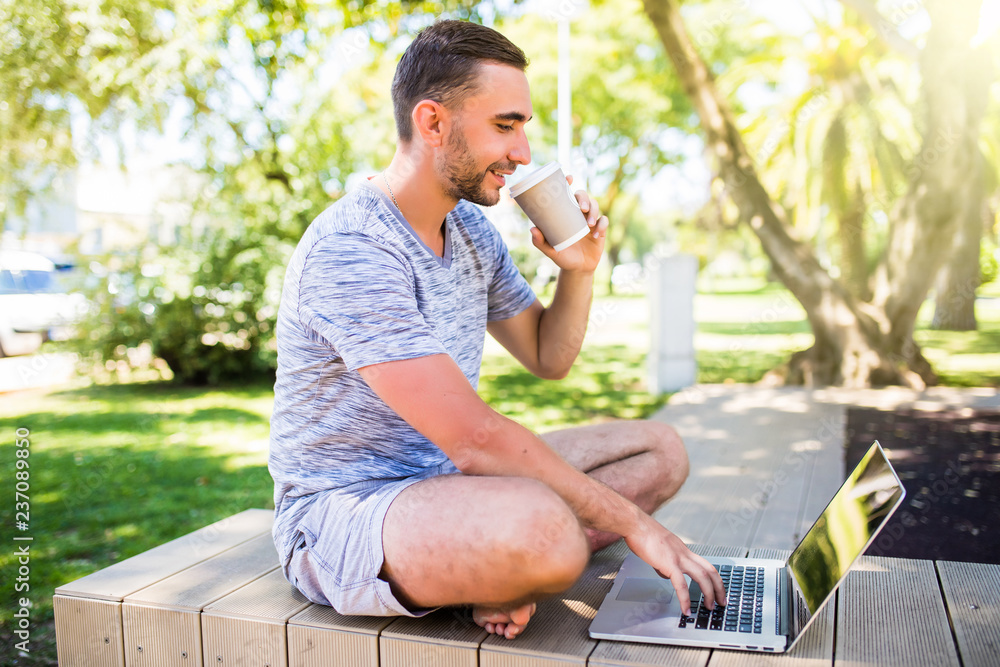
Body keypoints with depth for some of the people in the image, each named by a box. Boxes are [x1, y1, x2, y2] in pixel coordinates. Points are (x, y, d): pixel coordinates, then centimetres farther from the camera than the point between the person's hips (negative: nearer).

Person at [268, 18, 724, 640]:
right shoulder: (350, 251, -23)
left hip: (449, 478, 9)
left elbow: (549, 359, 15)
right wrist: (632, 522, -22)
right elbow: (472, 437, -28)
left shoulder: (471, 228, 6)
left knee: (660, 449, 5)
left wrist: (579, 271, -4)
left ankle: (504, 573, -11)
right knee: (542, 523, -39)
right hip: (343, 513, -9)